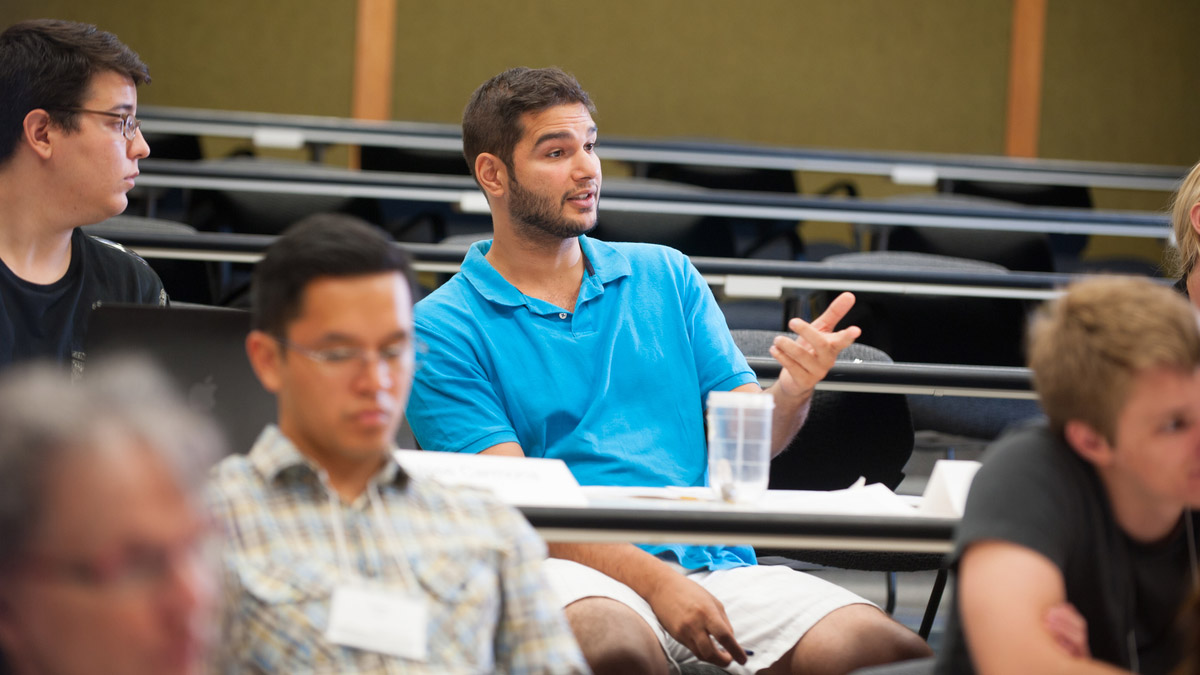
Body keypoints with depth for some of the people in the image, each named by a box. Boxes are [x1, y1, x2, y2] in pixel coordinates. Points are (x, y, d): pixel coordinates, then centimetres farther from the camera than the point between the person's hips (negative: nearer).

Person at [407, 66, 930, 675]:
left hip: (711, 561, 4)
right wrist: (653, 580, -20)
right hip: (570, 568, -4)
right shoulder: (445, 327, 4)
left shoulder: (665, 276, 20)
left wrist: (794, 390, -8)